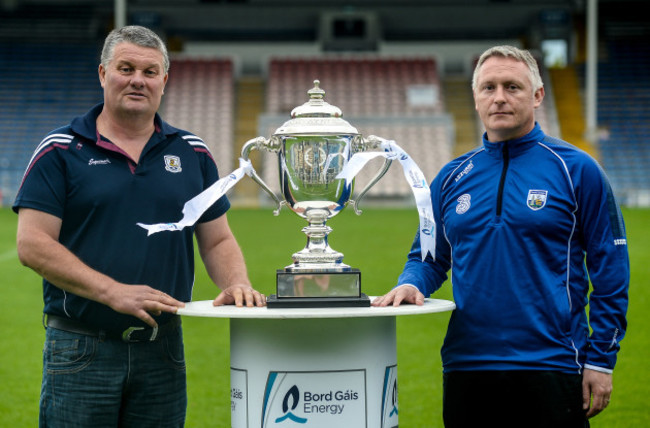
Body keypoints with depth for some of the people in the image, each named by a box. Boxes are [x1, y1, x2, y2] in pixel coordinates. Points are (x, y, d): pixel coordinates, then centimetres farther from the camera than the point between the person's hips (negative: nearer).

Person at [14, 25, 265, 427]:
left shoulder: (193, 154, 11)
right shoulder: (61, 151, -1)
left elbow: (218, 241, 14)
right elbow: (32, 243, -9)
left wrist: (237, 285, -9)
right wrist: (113, 292, -18)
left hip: (164, 351, 3)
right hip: (81, 350, -3)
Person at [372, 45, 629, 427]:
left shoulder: (576, 170, -1)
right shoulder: (452, 178, 11)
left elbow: (610, 272, -1)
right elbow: (429, 259, 18)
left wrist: (600, 360, -6)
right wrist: (411, 284, -5)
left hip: (551, 370, -4)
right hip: (466, 366, 4)